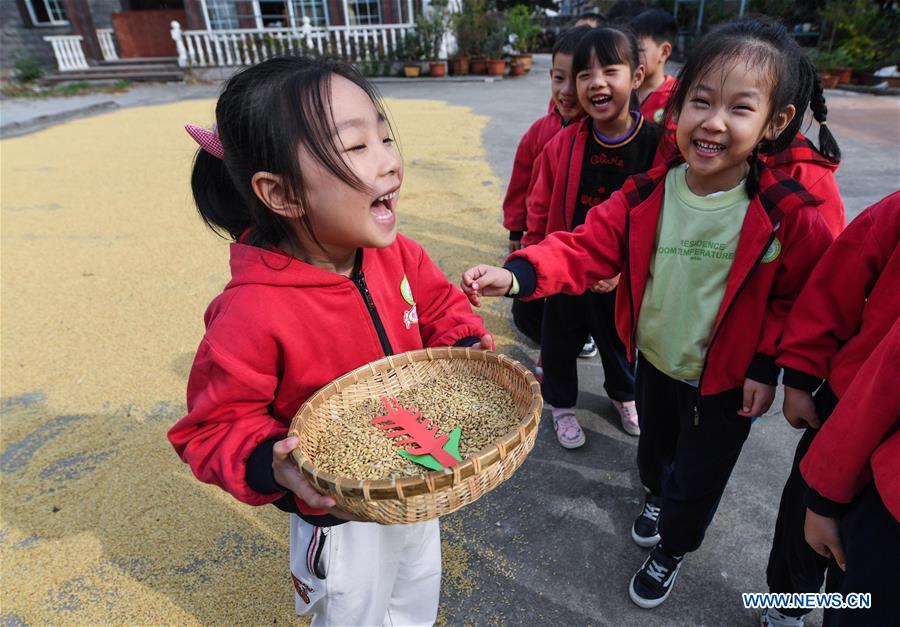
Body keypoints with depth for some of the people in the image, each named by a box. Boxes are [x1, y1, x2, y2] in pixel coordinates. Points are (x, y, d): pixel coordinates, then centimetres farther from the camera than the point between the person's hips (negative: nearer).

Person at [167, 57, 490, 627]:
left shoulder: (397, 255, -17)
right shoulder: (253, 312, -34)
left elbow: (439, 305, 1)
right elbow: (216, 422, -21)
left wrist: (465, 343, -17)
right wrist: (268, 466, -38)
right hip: (339, 513, -5)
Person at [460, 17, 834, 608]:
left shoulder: (788, 214, -20)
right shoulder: (646, 195, -15)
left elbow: (800, 297, -8)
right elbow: (585, 247, -20)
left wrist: (765, 365, -12)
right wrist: (518, 274, -36)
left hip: (725, 383, -2)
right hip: (654, 362, 3)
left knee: (696, 478, 16)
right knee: (654, 447, 30)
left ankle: (671, 550, 49)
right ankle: (658, 496, 65)